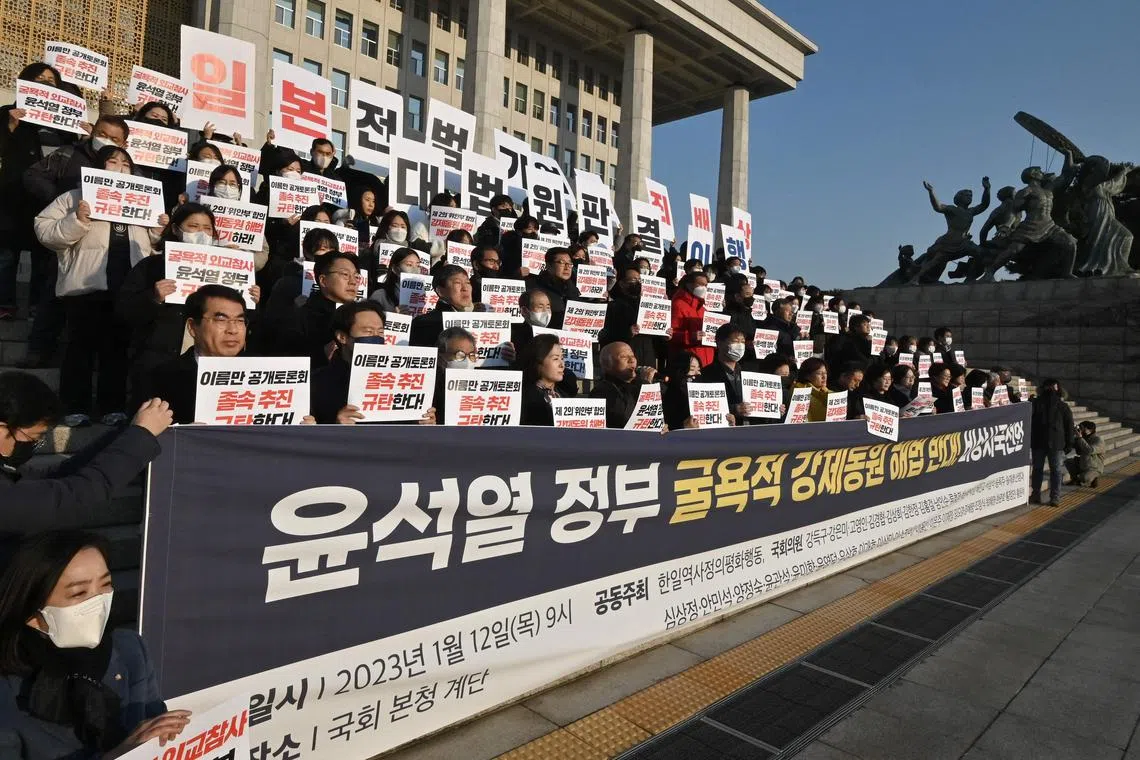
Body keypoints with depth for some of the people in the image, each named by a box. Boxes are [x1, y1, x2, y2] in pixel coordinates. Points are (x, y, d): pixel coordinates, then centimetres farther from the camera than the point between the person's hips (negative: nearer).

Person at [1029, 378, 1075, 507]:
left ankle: (1035, 495, 11)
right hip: (1057, 443, 0)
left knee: (1037, 469, 9)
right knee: (1056, 471, 5)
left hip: (1038, 442, 0)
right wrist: (1069, 443, 6)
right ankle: (1055, 498, 2)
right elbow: (1069, 425, 1)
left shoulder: (1035, 403, -2)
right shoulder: (1062, 405, -1)